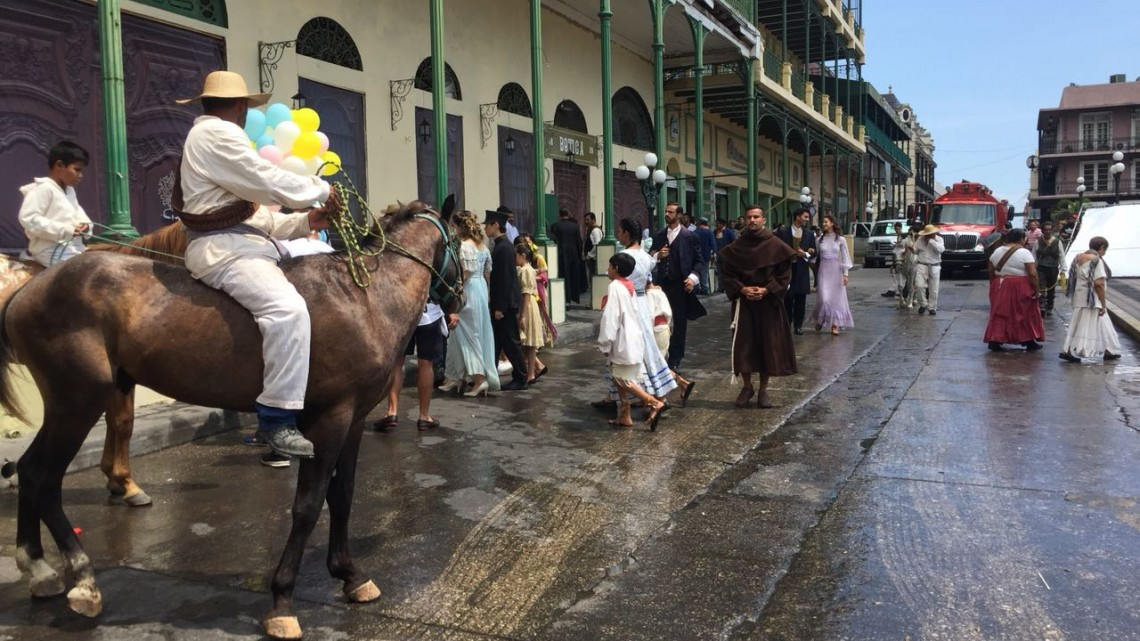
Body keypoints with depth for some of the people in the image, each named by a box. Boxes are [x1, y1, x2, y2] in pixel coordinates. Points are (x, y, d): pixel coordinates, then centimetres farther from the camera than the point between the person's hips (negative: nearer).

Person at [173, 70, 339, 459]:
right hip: (222, 247, -11)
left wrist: (306, 221, 11)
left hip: (241, 243, 11)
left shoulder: (218, 138, 29)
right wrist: (321, 189, -1)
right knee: (287, 308, -31)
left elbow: (256, 215, 23)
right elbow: (268, 182, -16)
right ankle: (277, 419, -30)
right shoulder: (217, 133, -6)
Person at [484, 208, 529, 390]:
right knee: (495, 340, 14)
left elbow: (506, 279, -21)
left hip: (506, 303, -9)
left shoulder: (504, 247, -18)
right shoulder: (499, 246, 11)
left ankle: (520, 378, 8)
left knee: (510, 341, -1)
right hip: (499, 302, 9)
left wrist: (500, 307, -21)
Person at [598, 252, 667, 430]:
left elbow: (611, 317, -19)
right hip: (631, 339, 9)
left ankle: (654, 403, -9)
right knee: (621, 378, 14)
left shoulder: (615, 287, -14)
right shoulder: (629, 287, 12)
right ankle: (624, 416, 18)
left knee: (622, 379, -4)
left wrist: (605, 343, -14)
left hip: (623, 342, -9)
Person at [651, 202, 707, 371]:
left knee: (679, 324, 3)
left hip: (680, 285, -2)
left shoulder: (689, 236, 1)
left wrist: (693, 277, -12)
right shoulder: (658, 236, 10)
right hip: (662, 284, 3)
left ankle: (675, 361, 12)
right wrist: (658, 255, -5)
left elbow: (699, 261, 2)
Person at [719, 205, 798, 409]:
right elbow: (727, 273, 4)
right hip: (744, 302, 1)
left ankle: (763, 390, 14)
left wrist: (767, 290, -13)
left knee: (768, 345, 3)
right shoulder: (736, 247, 2)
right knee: (744, 345, -1)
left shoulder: (776, 245, -2)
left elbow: (784, 275, -1)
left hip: (769, 302, -1)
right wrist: (741, 289, -11)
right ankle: (747, 387, 14)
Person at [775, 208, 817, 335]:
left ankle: (798, 325, 14)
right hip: (788, 268, -2)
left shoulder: (809, 234, 7)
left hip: (802, 269, 3)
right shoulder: (784, 233, -1)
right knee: (787, 298, 0)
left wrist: (805, 254, -11)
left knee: (801, 299, 5)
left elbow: (814, 252, 8)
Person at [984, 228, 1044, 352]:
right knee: (1026, 314, 8)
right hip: (1020, 288, -5)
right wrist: (1036, 289, -9)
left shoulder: (998, 251, 6)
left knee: (1000, 314, 8)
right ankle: (1029, 342, 15)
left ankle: (994, 341, 2)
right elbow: (1032, 273, -16)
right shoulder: (1024, 252, -11)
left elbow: (990, 270, 10)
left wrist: (995, 284, 18)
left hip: (1000, 287, 5)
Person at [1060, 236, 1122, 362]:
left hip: (1079, 299, 8)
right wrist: (1104, 304, -13)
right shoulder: (1096, 260, -14)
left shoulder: (1078, 258, 9)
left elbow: (1073, 278, 15)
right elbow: (1099, 284, -19)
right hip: (1091, 300, -8)